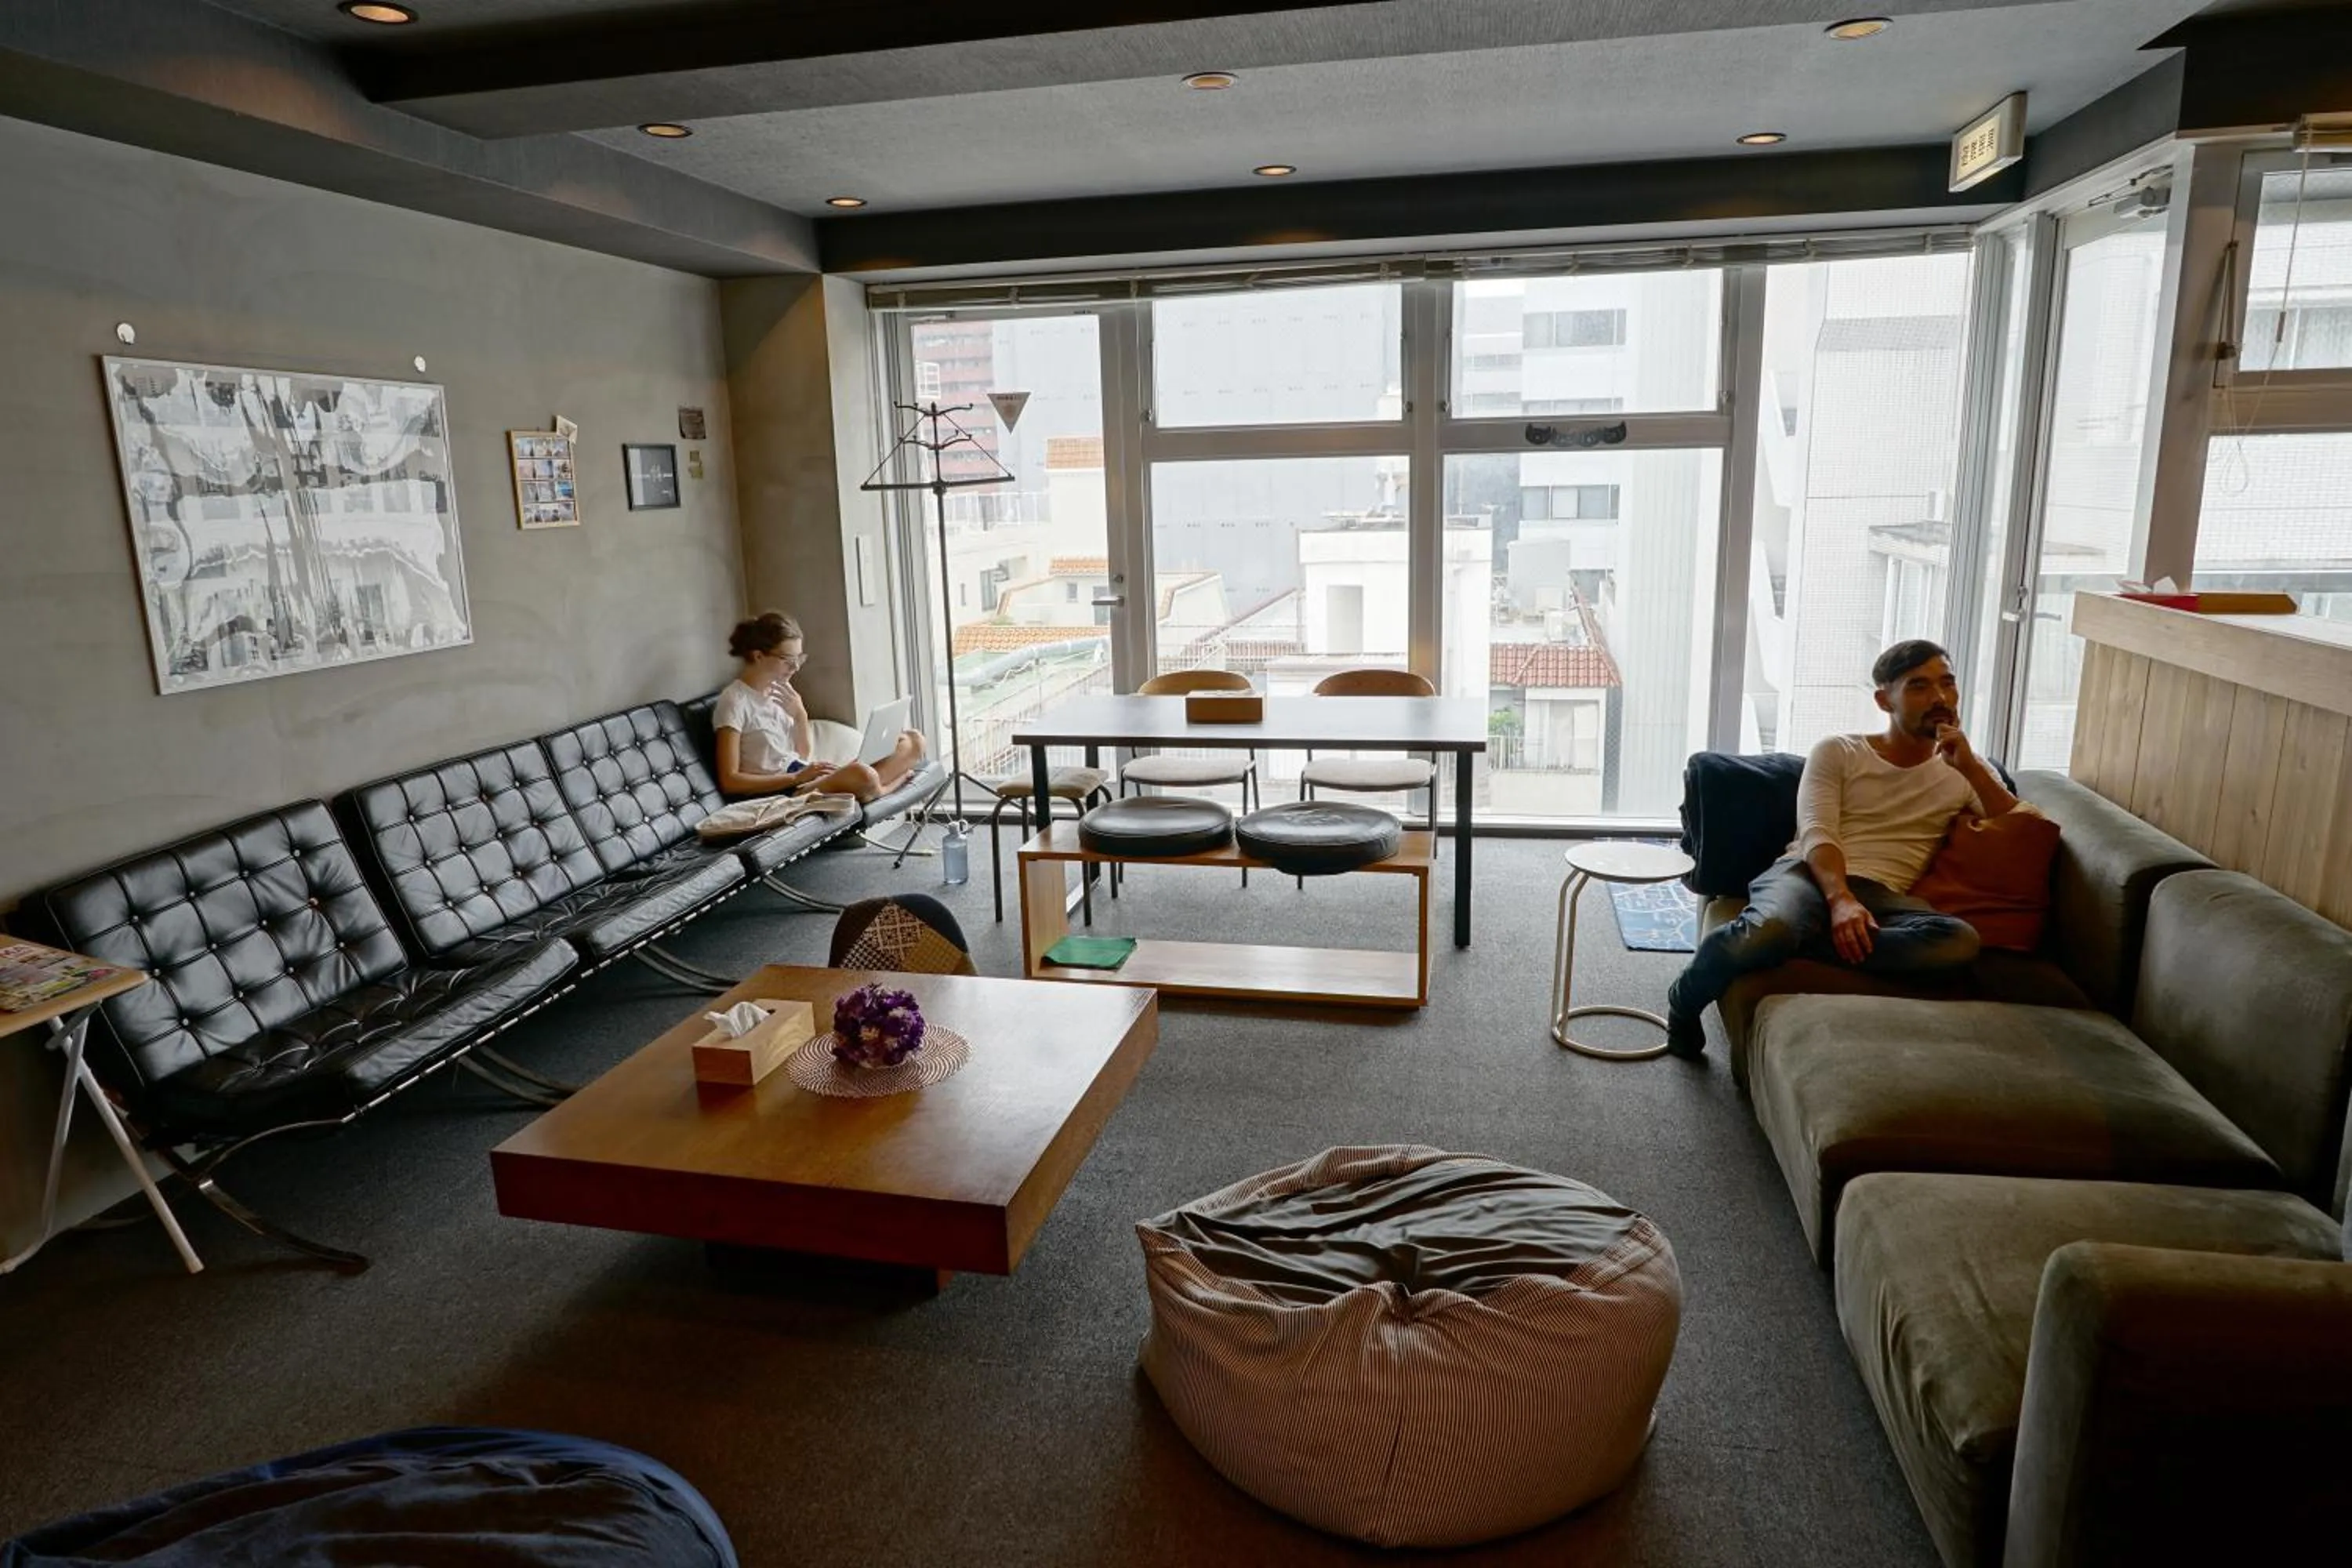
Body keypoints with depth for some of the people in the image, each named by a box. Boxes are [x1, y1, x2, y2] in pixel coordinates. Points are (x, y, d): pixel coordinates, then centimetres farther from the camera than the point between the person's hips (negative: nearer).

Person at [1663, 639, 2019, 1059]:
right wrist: (1840, 898, -23)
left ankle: (1785, 940, -32)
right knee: (1770, 927, -40)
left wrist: (1971, 767, -5)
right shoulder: (1838, 752, 12)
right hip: (1806, 874, -2)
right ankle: (1685, 1000, -11)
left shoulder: (1963, 772, 21)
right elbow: (1816, 834, -3)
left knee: (1959, 940, -34)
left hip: (1883, 897, 3)